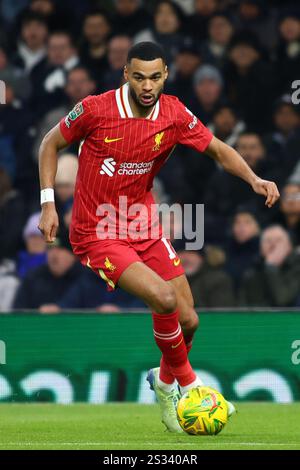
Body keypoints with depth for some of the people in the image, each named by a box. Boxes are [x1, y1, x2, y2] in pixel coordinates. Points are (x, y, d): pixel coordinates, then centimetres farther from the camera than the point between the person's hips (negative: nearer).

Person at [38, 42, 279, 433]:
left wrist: (254, 179, -12)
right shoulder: (96, 110, -16)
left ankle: (165, 381, 33)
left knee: (188, 321, 1)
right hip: (96, 235, -5)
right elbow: (51, 144, 0)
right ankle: (187, 382, -2)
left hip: (144, 228, 5)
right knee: (164, 297, -25)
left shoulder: (174, 115, -6)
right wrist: (48, 203, -6)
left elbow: (218, 149, 6)